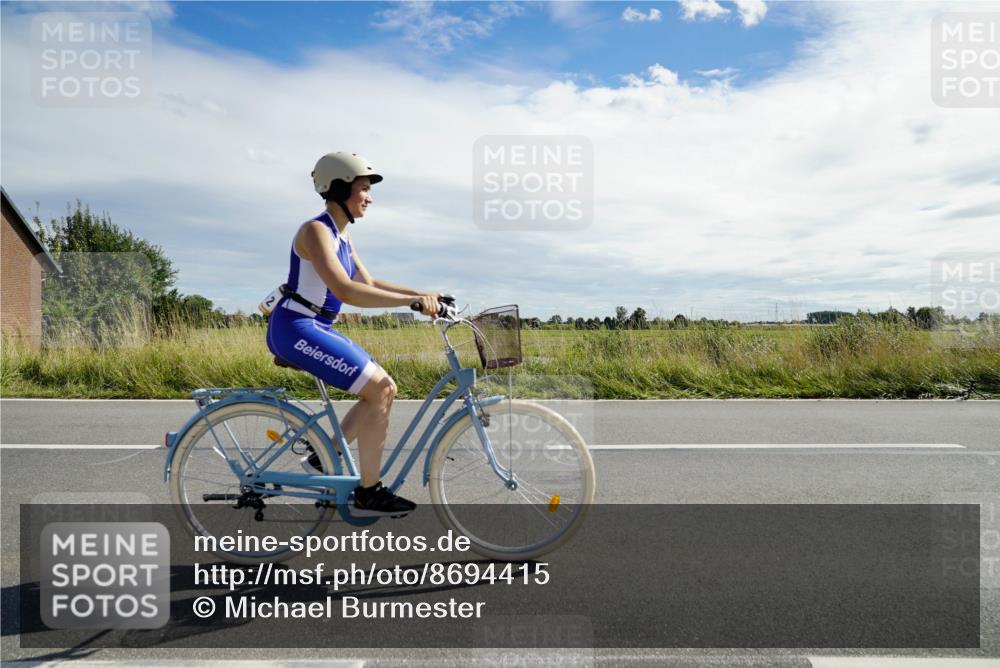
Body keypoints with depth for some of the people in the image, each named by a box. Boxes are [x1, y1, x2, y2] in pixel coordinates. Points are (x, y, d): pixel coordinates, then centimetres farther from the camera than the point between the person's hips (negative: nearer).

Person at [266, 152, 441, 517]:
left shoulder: (341, 236, 13)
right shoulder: (316, 230, -16)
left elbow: (369, 283, 18)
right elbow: (346, 291, -29)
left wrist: (420, 293, 6)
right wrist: (411, 300, -30)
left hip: (316, 329, 10)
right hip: (295, 329, -10)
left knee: (386, 389, 6)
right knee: (378, 390, -15)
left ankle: (323, 458, 14)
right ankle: (368, 493, -5)